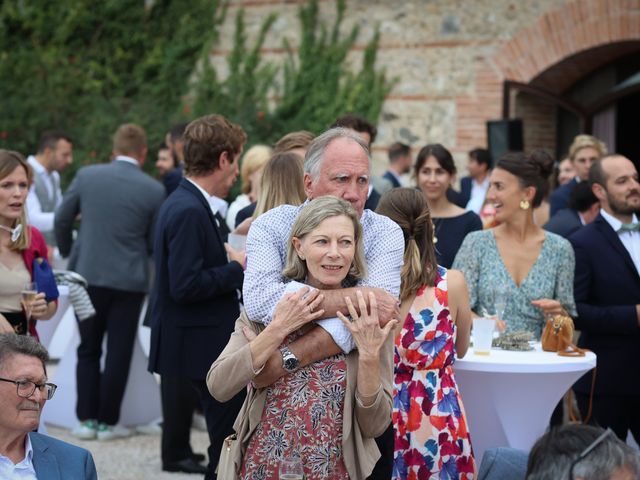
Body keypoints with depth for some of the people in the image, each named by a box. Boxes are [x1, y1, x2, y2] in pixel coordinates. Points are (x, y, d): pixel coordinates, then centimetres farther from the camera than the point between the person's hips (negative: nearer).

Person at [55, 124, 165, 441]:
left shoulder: (86, 176, -3)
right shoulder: (154, 190, -7)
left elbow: (62, 219, 4)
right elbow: (155, 242, 1)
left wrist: (67, 251, 22)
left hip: (88, 275, 2)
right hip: (129, 280, -2)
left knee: (88, 350, 13)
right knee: (118, 353, 7)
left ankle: (87, 419, 12)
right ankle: (108, 422, 9)